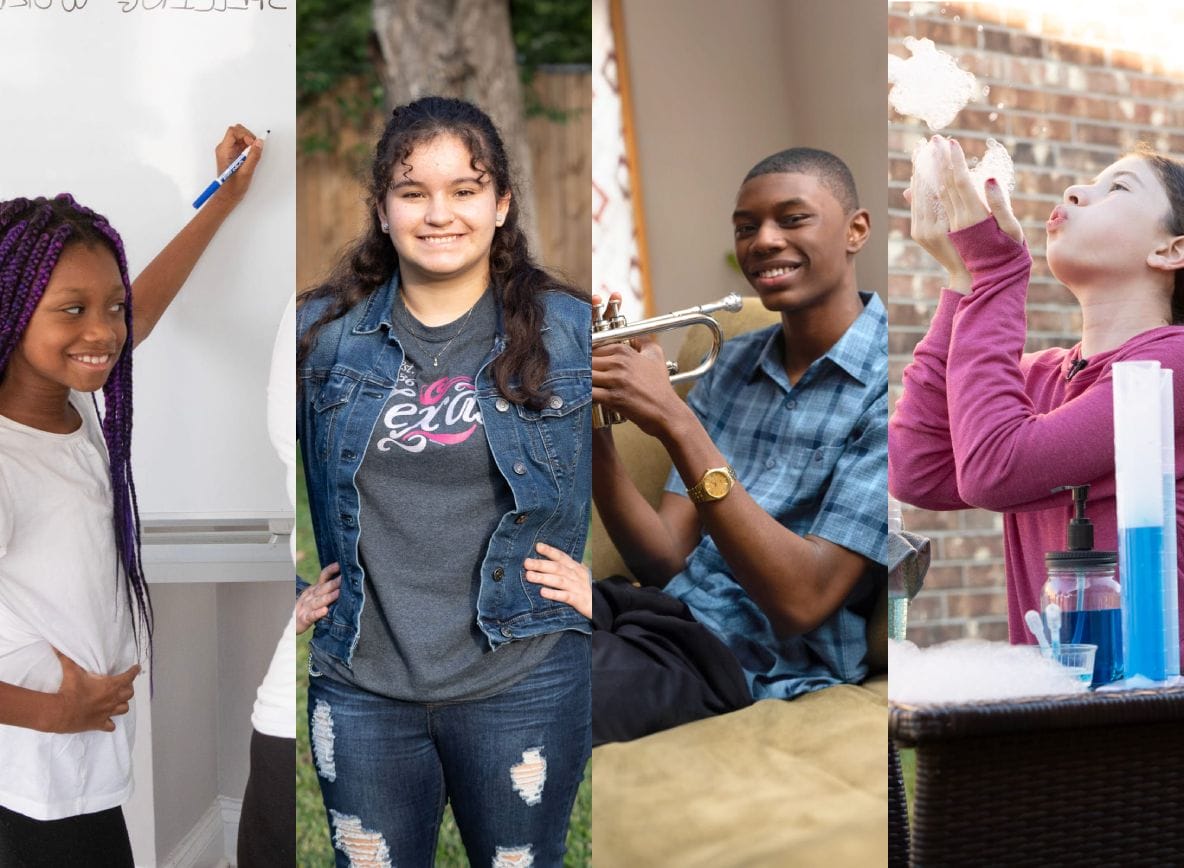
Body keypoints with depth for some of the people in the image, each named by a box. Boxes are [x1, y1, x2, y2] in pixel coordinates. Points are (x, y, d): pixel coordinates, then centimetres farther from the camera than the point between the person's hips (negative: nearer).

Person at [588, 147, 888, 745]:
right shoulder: (733, 363, 14)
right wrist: (595, 435, -10)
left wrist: (675, 424, -23)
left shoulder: (884, 381, -9)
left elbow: (802, 601, -18)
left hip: (755, 666, -7)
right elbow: (666, 559, 7)